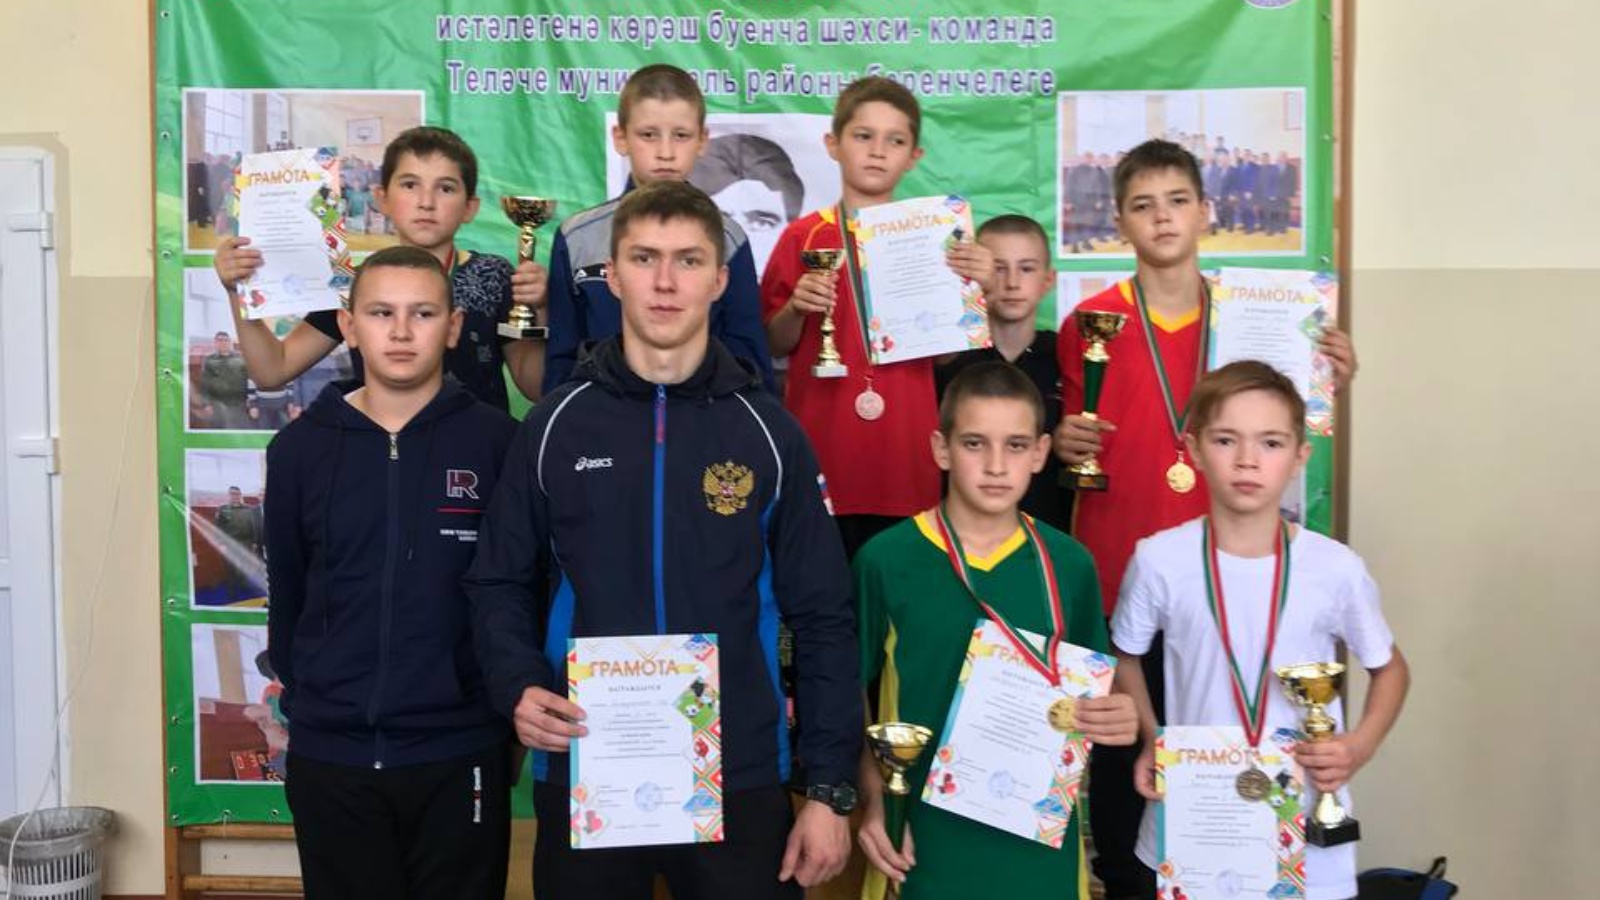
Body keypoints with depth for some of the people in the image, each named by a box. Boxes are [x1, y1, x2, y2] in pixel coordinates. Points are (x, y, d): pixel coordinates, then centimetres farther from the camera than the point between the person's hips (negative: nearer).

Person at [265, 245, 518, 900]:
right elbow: (287, 592, 10)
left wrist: (510, 699, 0)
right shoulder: (300, 448, 1)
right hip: (328, 756, 2)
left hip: (461, 753, -1)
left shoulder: (498, 442, -5)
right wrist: (304, 696, 12)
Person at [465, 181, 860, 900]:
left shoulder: (769, 433, 0)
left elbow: (822, 618, 1)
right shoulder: (556, 426, 2)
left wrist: (830, 788, -4)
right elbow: (500, 585, 8)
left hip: (740, 778, 0)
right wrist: (518, 685, -11)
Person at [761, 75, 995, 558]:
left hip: (906, 459, 1)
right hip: (823, 460, -1)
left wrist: (981, 289, -7)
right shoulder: (803, 237, 1)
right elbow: (775, 346, 6)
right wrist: (796, 309, -14)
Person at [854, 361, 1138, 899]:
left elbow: (1091, 692, 10)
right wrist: (873, 800, -10)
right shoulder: (886, 560, -8)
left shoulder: (1069, 564, 0)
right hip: (925, 834, -2)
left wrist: (1114, 720, -10)